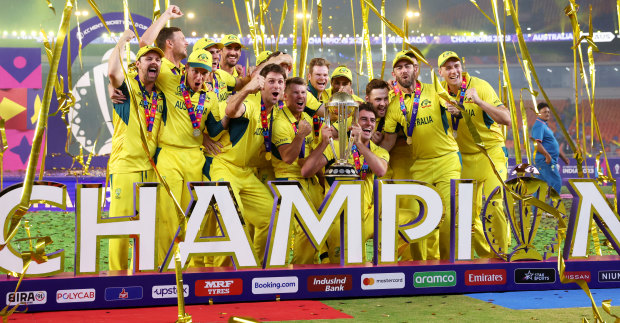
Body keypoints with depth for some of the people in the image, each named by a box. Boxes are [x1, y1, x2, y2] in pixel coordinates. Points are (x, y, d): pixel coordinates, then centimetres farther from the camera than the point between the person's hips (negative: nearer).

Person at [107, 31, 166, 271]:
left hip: (152, 167, 5)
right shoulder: (128, 85, -1)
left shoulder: (161, 95, 14)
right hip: (125, 165, -5)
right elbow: (112, 72, -24)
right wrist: (123, 41, -12)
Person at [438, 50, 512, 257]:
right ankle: (485, 255, 22)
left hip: (491, 152, -4)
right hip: (464, 158, 5)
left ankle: (500, 254, -1)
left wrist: (479, 102, -33)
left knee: (493, 204, -19)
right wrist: (448, 113, -16)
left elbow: (506, 119, -21)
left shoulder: (480, 87, -13)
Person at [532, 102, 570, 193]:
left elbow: (553, 145, 27)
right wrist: (547, 155, -26)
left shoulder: (544, 125, 21)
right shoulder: (539, 126, -12)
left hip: (547, 161, 10)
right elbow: (537, 144, -24)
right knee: (556, 182, -9)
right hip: (546, 161, -10)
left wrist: (563, 156, 25)